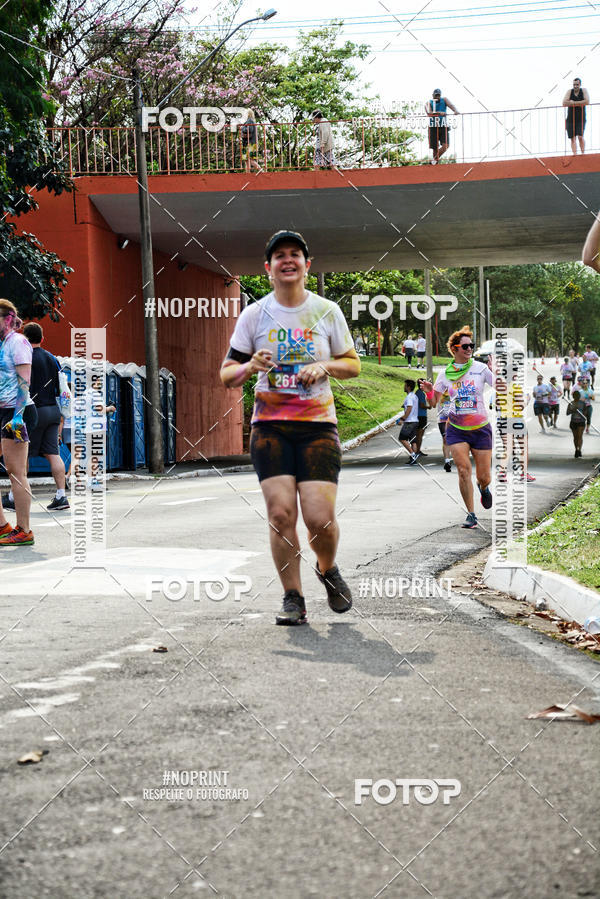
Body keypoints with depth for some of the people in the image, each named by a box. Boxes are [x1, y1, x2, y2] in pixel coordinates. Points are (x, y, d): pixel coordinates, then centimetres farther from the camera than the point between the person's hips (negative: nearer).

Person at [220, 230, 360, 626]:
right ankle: (293, 600, 3)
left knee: (320, 518, -11)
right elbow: (226, 374, 8)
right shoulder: (254, 315, 4)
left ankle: (328, 570, 22)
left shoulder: (327, 311, 5)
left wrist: (324, 367, -7)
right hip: (270, 425, 0)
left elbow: (353, 364, 13)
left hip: (318, 425, 0)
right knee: (280, 513, -12)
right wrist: (251, 366, -14)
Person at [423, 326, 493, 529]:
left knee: (484, 477, 2)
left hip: (480, 428, -1)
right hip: (456, 429, 1)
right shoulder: (445, 374, 3)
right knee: (464, 470, -15)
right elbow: (434, 403, 6)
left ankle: (483, 488, 40)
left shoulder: (481, 368, -3)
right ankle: (471, 515, -4)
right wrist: (429, 390, -14)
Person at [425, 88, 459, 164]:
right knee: (435, 148, 0)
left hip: (444, 127, 1)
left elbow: (450, 105, -11)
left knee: (446, 145, -14)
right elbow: (429, 113, -17)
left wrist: (455, 110, -33)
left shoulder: (444, 100, 8)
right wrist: (439, 113, -34)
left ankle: (435, 159, 1)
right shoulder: (429, 103, 2)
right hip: (433, 127, -1)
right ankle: (435, 162, 15)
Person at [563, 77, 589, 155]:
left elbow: (587, 101, -15)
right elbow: (564, 103, -11)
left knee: (580, 136, -14)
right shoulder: (569, 92, 3)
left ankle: (583, 153, -4)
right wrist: (580, 103, -15)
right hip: (571, 119, 2)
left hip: (581, 119, -2)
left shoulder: (583, 91, 1)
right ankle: (574, 153, -1)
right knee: (573, 138, -2)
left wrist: (574, 102, -14)